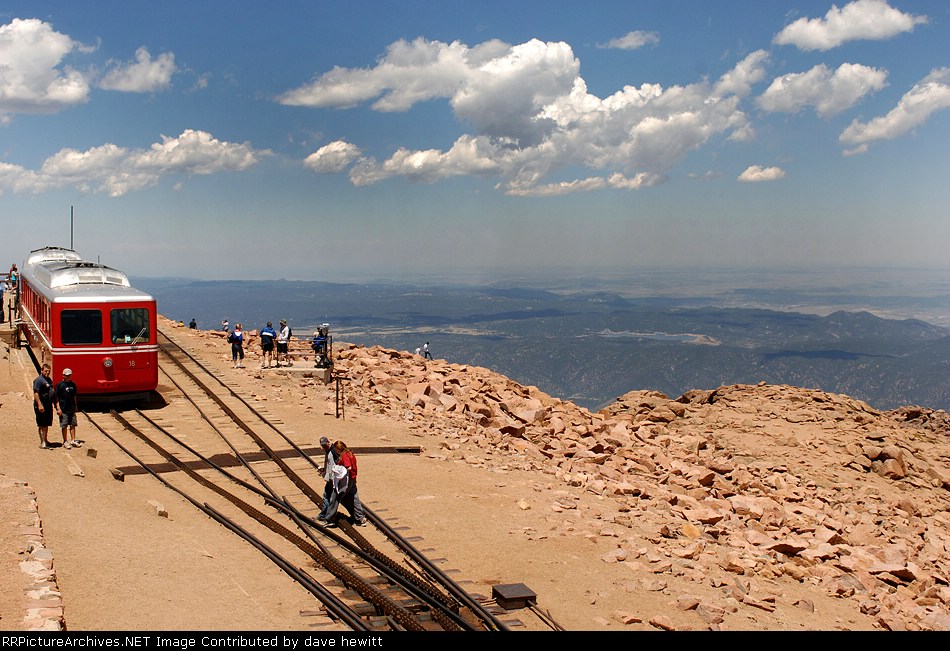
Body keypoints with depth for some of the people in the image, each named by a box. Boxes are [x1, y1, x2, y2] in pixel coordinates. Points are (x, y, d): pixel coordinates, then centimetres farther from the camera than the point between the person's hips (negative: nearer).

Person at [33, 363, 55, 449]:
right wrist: (39, 405, -26)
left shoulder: (49, 379, 15)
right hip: (41, 406, -9)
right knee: (42, 425, -4)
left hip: (48, 406, 9)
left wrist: (52, 402, 23)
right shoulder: (38, 380, -13)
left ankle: (46, 440, 28)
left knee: (47, 424, 16)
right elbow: (36, 393, -20)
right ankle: (42, 443, -2)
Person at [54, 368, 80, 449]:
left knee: (73, 425, 9)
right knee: (64, 426, 2)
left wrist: (76, 406, 16)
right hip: (63, 409, -5)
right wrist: (58, 408, -13)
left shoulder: (73, 384, 8)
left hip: (72, 409, 5)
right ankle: (65, 442, 10)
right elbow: (56, 397, -8)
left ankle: (73, 440, 16)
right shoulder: (60, 385, -7)